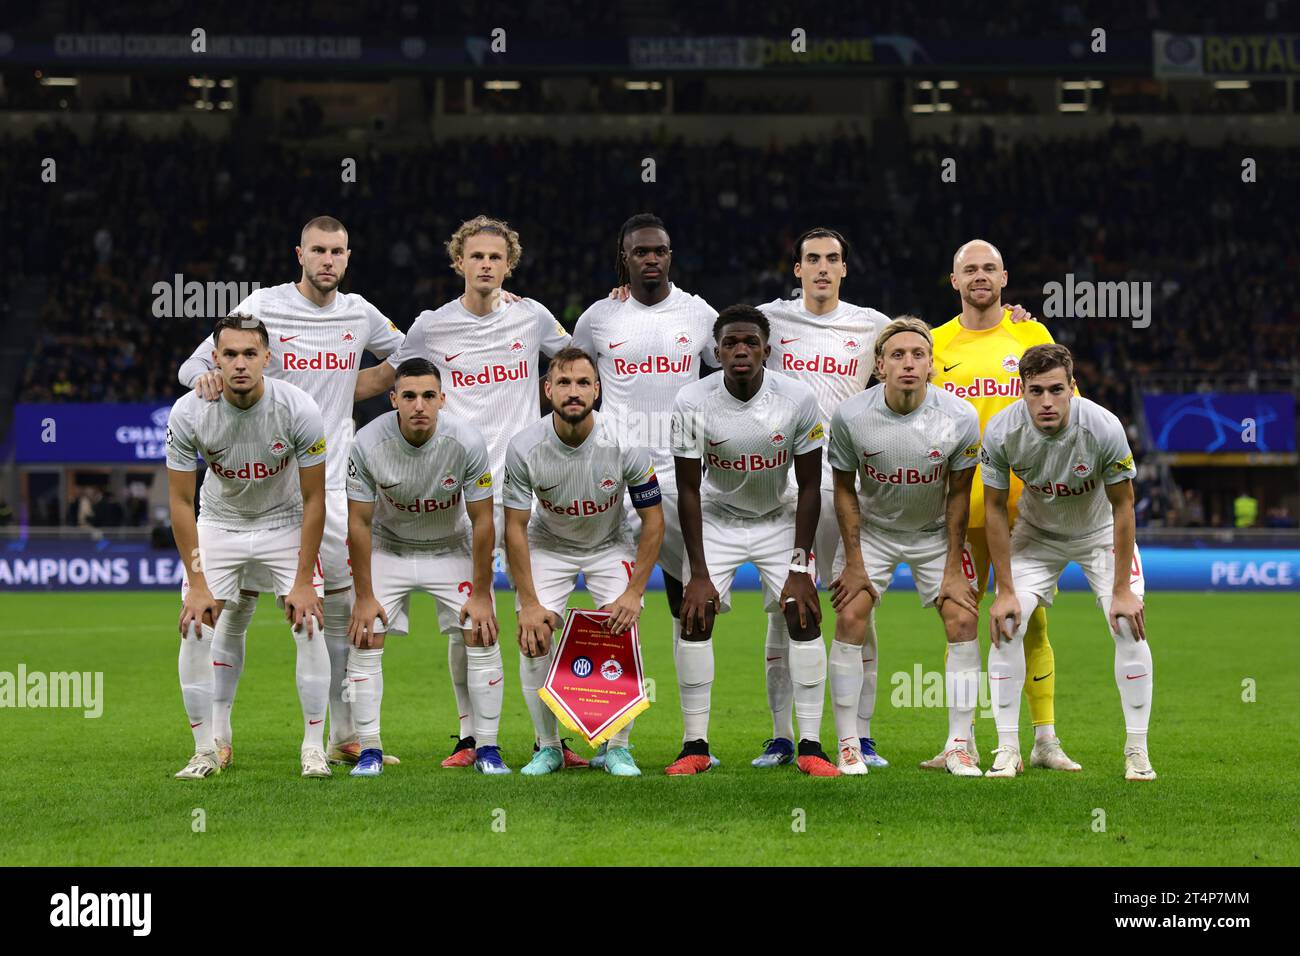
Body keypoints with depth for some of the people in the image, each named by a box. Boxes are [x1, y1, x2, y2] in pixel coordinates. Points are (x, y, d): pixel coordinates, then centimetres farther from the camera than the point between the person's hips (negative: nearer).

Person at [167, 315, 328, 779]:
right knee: (195, 627, -10)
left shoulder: (298, 409, -26)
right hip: (219, 523, 1)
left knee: (309, 623, -13)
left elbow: (313, 499, -16)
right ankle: (206, 751, 1)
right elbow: (181, 501, -13)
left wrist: (303, 581, -17)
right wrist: (197, 583, -16)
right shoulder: (188, 414, -24)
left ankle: (314, 748, -1)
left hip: (285, 523, -1)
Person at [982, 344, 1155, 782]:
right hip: (1036, 533, 1)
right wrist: (1005, 591, -14)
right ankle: (1008, 749, -4)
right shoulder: (1002, 431, -27)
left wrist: (1122, 590, -17)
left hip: (1100, 532, -1)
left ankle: (1137, 752, -4)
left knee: (1130, 627, -15)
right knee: (1005, 624, -14)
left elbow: (1122, 507, -19)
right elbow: (995, 509, -13)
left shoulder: (1104, 428, -31)